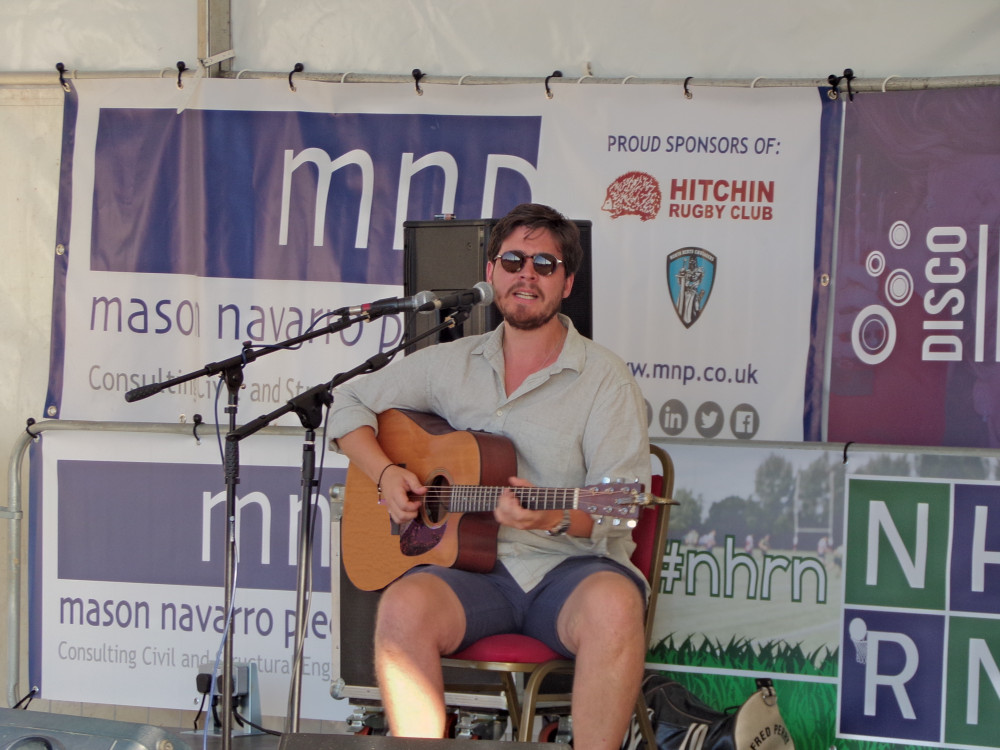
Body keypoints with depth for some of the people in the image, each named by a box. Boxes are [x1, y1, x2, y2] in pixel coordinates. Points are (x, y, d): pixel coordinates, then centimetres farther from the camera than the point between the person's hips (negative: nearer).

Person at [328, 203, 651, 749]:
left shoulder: (604, 378, 3)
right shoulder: (451, 364, 14)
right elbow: (349, 403, 21)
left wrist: (555, 518, -26)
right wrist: (385, 473, 2)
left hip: (570, 565, -2)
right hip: (475, 567, 2)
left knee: (615, 604, -37)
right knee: (404, 606, -31)